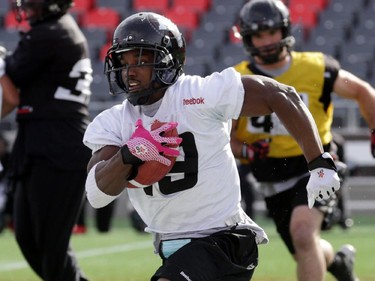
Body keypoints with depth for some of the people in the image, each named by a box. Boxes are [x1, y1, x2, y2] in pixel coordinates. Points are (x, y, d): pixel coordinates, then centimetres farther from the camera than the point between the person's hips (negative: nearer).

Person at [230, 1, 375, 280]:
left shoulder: (315, 69, -9)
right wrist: (245, 151, -23)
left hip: (313, 170, -3)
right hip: (272, 181, 3)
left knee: (303, 233, -29)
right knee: (310, 255, 13)